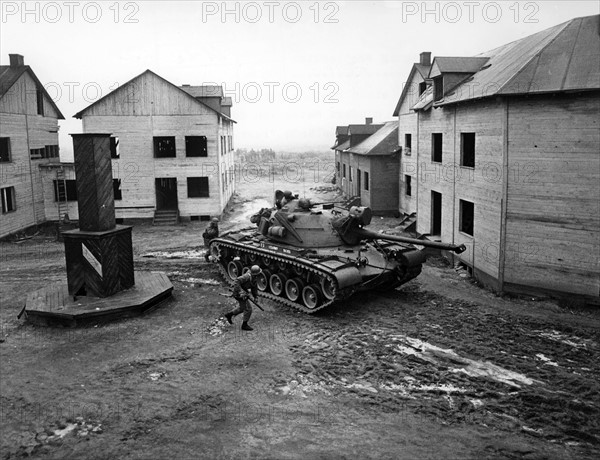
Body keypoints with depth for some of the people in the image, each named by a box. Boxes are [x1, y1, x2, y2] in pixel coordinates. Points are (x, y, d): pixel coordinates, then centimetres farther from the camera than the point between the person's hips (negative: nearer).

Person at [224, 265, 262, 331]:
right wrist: (240, 292, -37)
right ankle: (244, 325, 6)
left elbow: (254, 287, 14)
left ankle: (229, 315, 38)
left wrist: (255, 296, 10)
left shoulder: (255, 277, -1)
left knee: (242, 308, 24)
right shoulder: (247, 276, -29)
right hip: (238, 293, -9)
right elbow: (237, 281, -34)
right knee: (248, 308, -6)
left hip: (243, 292, 10)